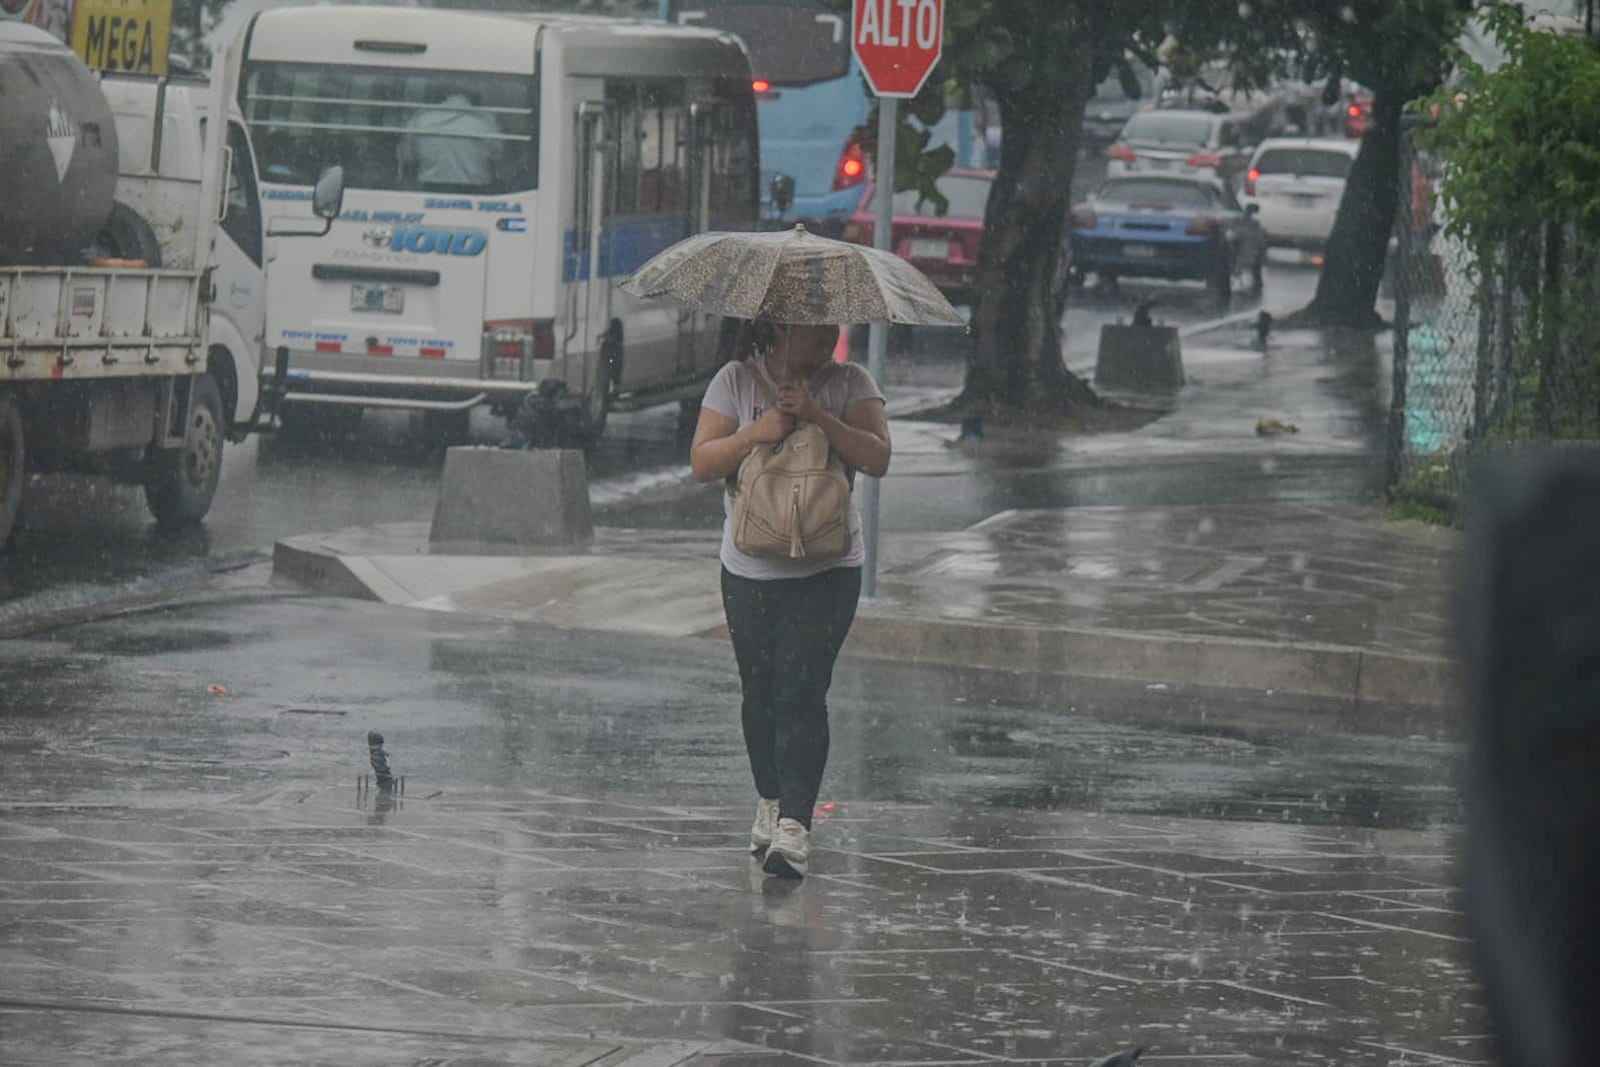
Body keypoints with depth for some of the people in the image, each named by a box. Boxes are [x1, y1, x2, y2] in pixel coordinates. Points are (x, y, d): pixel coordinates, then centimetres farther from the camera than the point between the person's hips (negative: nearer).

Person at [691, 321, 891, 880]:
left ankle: (795, 825, -16)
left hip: (827, 570, -2)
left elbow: (877, 459, -12)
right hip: (750, 569, 2)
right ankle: (770, 803, 28)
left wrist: (816, 416, -22)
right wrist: (756, 433, -22)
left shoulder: (850, 383, 0)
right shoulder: (736, 381, 0)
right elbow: (702, 462, -6)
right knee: (760, 692, 9)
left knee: (801, 690, -13)